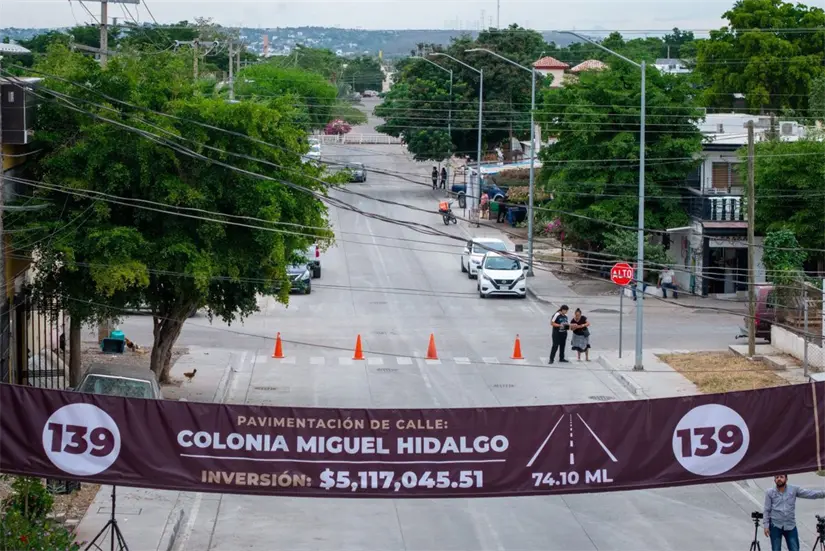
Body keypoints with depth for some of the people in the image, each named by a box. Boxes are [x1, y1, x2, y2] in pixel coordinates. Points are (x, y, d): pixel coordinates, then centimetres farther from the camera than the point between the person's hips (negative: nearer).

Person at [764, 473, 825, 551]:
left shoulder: (793, 490, 1)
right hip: (775, 526, -1)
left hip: (790, 526, 1)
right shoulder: (770, 493, 0)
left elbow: (810, 494, -7)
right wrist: (766, 525, -5)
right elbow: (767, 510, 1)